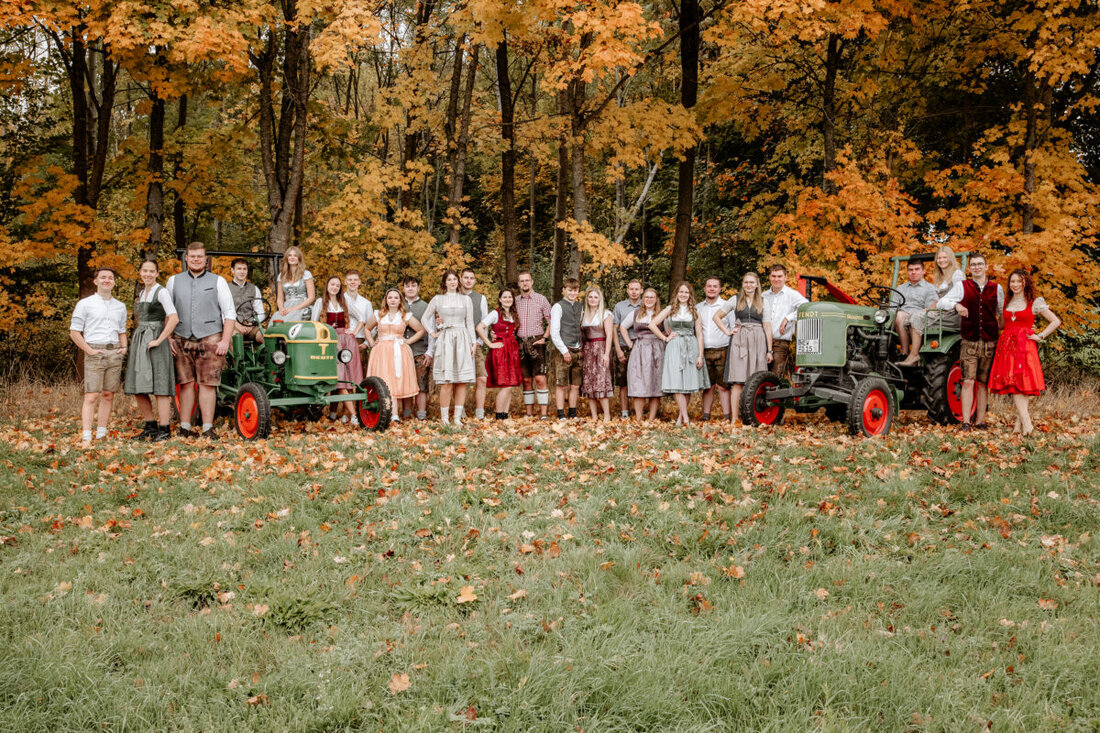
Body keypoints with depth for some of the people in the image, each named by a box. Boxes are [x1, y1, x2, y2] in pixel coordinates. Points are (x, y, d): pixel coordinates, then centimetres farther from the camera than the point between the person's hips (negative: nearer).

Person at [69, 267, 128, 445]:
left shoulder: (120, 306, 17)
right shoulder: (85, 304, 3)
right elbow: (74, 332, 1)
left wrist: (124, 347, 8)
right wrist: (89, 350, -10)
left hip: (114, 353, 5)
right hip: (95, 354, -5)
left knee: (108, 395, 4)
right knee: (91, 396, -11)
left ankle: (101, 435, 9)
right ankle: (86, 438, -15)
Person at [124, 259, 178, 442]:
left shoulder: (161, 292, -7)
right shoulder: (142, 293, 17)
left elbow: (174, 318, -18)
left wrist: (159, 340, -19)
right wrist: (138, 336, 16)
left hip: (154, 342, -8)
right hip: (139, 341, 8)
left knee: (159, 387, -9)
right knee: (138, 389, 7)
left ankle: (164, 430, -8)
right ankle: (150, 426, 17)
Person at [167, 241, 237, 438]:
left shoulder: (218, 281, 7)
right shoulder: (174, 281, 12)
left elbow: (230, 313, 3)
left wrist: (225, 341, -6)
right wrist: (168, 338, 3)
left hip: (210, 340, -2)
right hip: (181, 341, 2)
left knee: (207, 384, -4)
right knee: (185, 383, 2)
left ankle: (207, 428, -2)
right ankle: (184, 428, 8)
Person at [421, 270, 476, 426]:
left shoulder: (466, 300, 12)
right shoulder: (438, 299, 9)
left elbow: (470, 323, 11)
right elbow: (425, 318, 17)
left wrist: (473, 343, 6)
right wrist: (433, 333, 6)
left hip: (462, 341, 2)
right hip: (445, 340, -2)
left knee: (462, 381, -2)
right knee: (446, 382, -9)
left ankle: (458, 418, 2)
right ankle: (444, 418, -6)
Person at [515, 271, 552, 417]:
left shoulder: (541, 300, 3)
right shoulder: (515, 301, 12)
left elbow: (551, 322, 3)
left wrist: (544, 338, -8)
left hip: (536, 342, -3)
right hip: (521, 343, 3)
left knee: (540, 379, -11)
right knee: (526, 380, 5)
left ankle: (543, 414, -12)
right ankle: (529, 414, 10)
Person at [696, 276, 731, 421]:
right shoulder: (698, 308, 14)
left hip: (722, 351, -3)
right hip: (704, 351, 3)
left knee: (723, 386, -6)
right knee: (708, 386, 7)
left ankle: (726, 417, -5)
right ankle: (706, 417, 11)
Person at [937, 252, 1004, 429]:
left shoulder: (996, 289, 10)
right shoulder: (962, 286, 4)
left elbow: (1002, 314, 18)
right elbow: (941, 303, -3)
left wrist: (1004, 335, 7)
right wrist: (956, 305, -22)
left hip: (990, 342, 2)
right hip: (969, 341, -2)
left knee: (983, 383, 5)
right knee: (968, 381, -9)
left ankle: (980, 420, 10)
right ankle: (965, 422, -8)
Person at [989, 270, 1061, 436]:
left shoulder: (1035, 303, 4)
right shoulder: (1006, 303, 16)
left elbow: (1056, 322, 4)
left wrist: (1040, 336, -1)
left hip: (1025, 346, -4)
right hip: (1006, 345, 4)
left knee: (1022, 382, -13)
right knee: (1012, 384, -7)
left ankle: (1020, 422, -13)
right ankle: (1026, 422, -8)